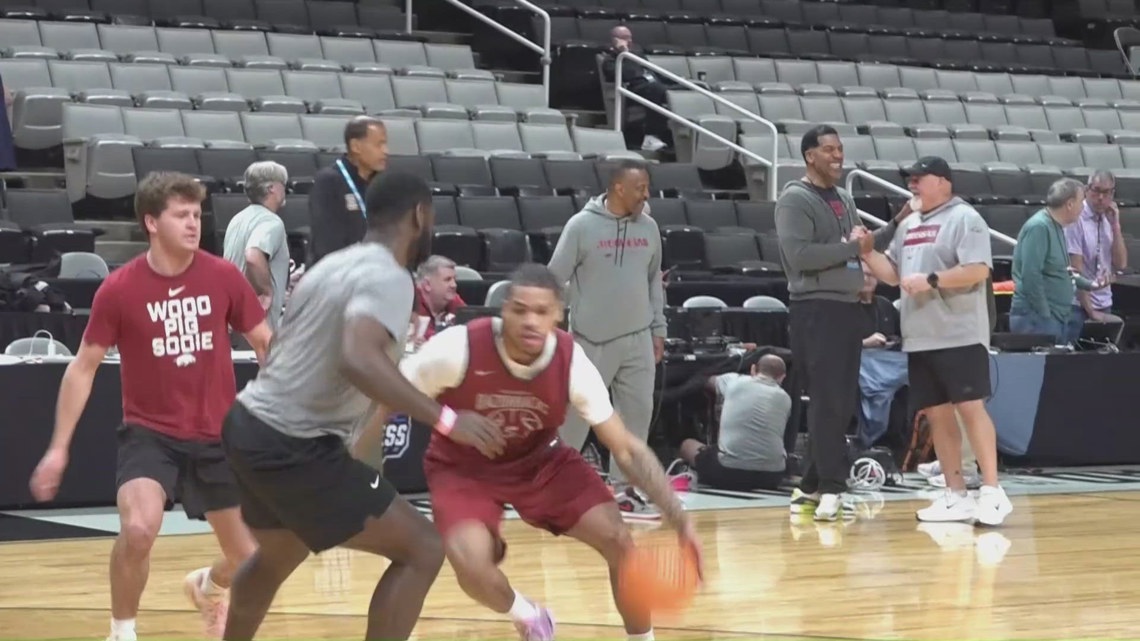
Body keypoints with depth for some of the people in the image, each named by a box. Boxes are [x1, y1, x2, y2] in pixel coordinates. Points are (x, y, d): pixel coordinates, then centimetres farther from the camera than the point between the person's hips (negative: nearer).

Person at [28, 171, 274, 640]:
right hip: (149, 432, -2)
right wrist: (59, 447, -3)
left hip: (217, 435, 2)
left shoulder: (223, 277, -7)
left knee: (247, 561, 6)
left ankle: (205, 587, 44)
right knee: (138, 529, -30)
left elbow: (266, 344, 4)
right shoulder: (119, 289, -11)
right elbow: (84, 367, -1)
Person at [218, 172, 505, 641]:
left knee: (278, 555, 34)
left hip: (251, 425, 10)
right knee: (421, 551, -5)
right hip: (294, 447, -10)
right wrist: (445, 419, -32)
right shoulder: (388, 277, -15)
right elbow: (358, 361, -33)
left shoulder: (336, 264, 13)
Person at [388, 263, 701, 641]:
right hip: (462, 468, -2)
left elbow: (626, 448, -16)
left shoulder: (572, 362, -24)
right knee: (471, 565, -28)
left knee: (619, 541, -13)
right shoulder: (457, 349, -32)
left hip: (540, 461, 2)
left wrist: (679, 519, -26)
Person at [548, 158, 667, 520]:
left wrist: (658, 329, 12)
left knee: (638, 413, 4)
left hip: (638, 340, 5)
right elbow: (555, 279, -6)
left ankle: (622, 489, 13)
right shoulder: (582, 226, -8)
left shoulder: (649, 228, 7)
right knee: (575, 414, 0)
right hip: (591, 340, -5)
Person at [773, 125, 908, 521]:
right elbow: (799, 255, -20)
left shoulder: (844, 199, 18)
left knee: (842, 404, 9)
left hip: (849, 306, 9)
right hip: (816, 309, -9)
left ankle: (812, 487, 15)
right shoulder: (795, 199, -8)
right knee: (827, 402, -11)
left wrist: (897, 225, 12)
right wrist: (852, 247, -16)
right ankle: (830, 488, -9)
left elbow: (862, 249, 24)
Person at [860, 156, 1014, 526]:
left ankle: (992, 491, -8)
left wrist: (931, 280, -20)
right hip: (920, 339, 8)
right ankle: (957, 497, 12)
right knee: (936, 414, 8)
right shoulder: (908, 226, 18)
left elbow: (978, 270, -17)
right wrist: (867, 252, 6)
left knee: (971, 408, -10)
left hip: (960, 336, -8)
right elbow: (894, 275, 22)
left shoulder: (964, 218, -7)